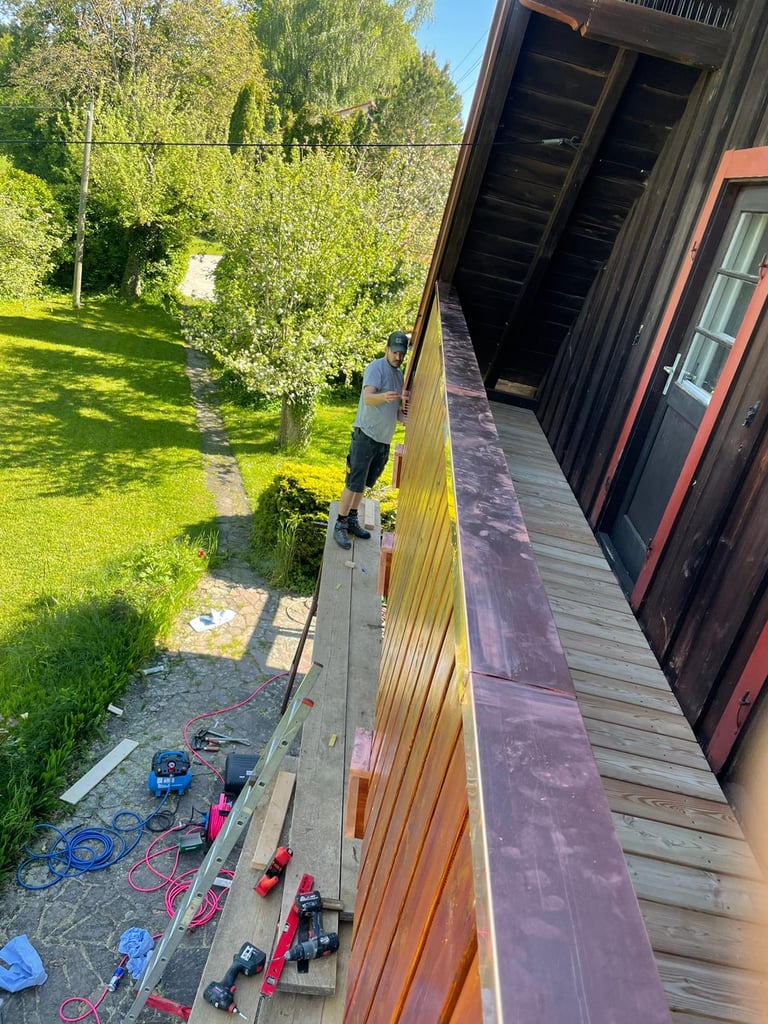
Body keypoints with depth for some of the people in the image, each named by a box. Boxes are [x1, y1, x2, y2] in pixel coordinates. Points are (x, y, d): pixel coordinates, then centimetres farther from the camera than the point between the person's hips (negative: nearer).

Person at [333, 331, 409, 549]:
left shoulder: (399, 375, 14)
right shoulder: (375, 368, -12)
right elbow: (367, 398, -28)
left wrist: (402, 416, 2)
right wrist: (384, 396, -49)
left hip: (384, 439, 8)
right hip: (366, 435, -8)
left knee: (362, 484, 17)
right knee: (353, 484, -8)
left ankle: (352, 520, 28)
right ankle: (340, 526, 1)